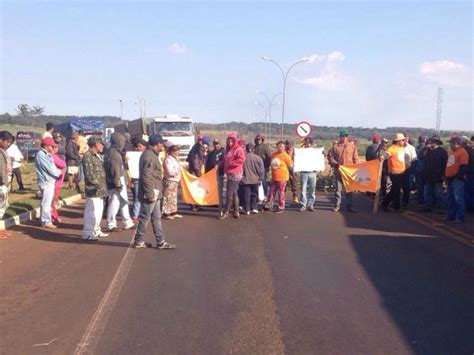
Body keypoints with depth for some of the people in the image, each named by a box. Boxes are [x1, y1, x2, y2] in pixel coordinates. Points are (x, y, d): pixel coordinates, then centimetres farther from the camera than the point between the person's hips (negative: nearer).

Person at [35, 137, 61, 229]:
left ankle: (45, 219, 27)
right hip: (46, 182, -10)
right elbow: (49, 169, -18)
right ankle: (46, 221, 0)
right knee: (46, 202, -5)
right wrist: (59, 173, -4)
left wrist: (59, 172, -1)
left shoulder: (47, 154, 13)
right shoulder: (41, 155, -17)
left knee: (48, 201, 17)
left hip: (50, 181, 10)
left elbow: (52, 166, 15)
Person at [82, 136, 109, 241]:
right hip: (93, 189, -10)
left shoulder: (98, 156, 16)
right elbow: (89, 174, -21)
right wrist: (99, 185, -20)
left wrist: (103, 186, 17)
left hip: (99, 190, 10)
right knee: (91, 211, -5)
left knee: (99, 211, 17)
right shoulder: (88, 156, -14)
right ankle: (87, 233, 4)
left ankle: (96, 230, 29)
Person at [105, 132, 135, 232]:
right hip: (116, 182, -11)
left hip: (120, 180, 11)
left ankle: (128, 222, 23)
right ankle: (111, 225, 8)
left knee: (124, 201, 15)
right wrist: (118, 184, -23)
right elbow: (115, 170, -22)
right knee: (114, 203, -2)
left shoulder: (116, 152, 14)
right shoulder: (113, 153, -17)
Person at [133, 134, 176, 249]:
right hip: (151, 193, -10)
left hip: (154, 192, 10)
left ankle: (161, 242, 17)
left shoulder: (152, 154, 14)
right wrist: (150, 193, -23)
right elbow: (146, 176, -24)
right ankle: (138, 241, 13)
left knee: (156, 218, 12)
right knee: (145, 217, 1)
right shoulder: (149, 156, -18)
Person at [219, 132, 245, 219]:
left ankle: (226, 213, -6)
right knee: (234, 193, 13)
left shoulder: (238, 149, -9)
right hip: (229, 174, 10)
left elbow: (241, 159, -23)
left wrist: (231, 163, -20)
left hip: (235, 174, -10)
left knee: (229, 194, -9)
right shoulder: (228, 149, 18)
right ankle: (236, 212, 19)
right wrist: (224, 165, 10)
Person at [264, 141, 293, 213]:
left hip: (282, 178, -6)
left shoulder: (286, 156, -10)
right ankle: (268, 206, 23)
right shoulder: (273, 154, 7)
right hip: (274, 177, 6)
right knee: (271, 191, 11)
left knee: (281, 192, 2)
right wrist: (272, 166, 10)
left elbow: (291, 166, -6)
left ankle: (281, 208, 12)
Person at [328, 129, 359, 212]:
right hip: (338, 170, 0)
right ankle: (337, 205, 13)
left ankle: (350, 205, 10)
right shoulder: (335, 146, 3)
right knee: (338, 188, 5)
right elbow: (330, 156, 5)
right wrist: (334, 163, -9)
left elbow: (355, 158, 6)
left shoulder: (352, 146, 5)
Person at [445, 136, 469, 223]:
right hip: (450, 178, 9)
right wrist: (446, 175, 17)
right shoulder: (451, 152, 18)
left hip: (457, 179, -9)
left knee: (458, 199, -9)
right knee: (451, 198, 13)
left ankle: (460, 218, -7)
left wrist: (458, 177, -18)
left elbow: (464, 167, -16)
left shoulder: (462, 152, -11)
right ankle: (451, 216, 21)